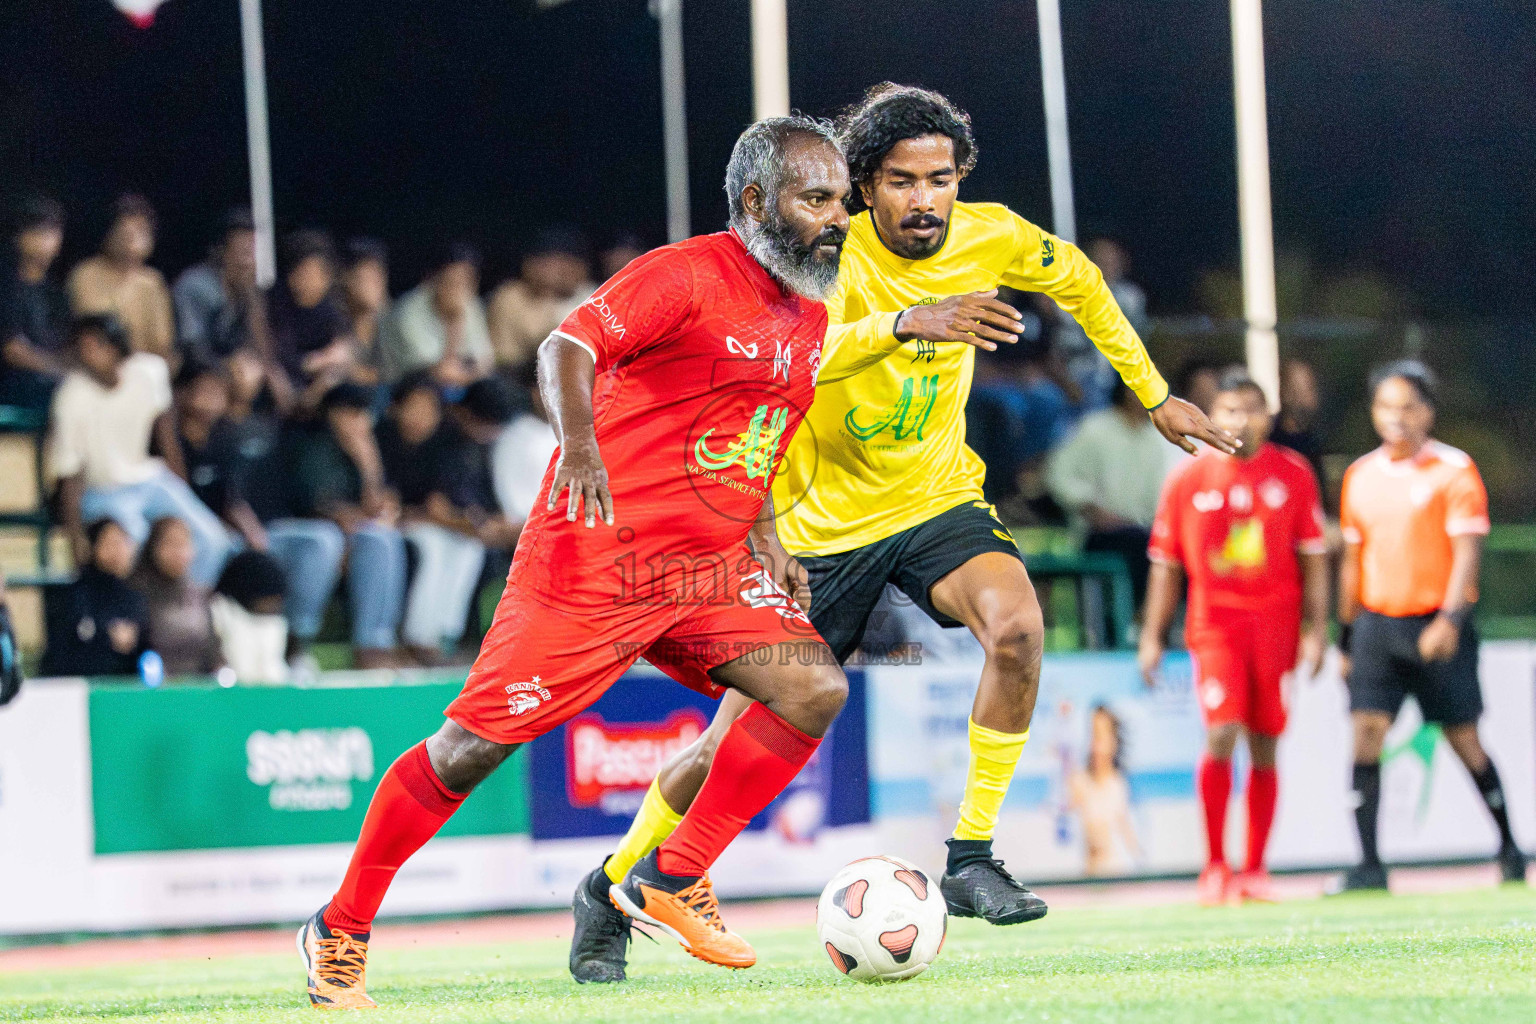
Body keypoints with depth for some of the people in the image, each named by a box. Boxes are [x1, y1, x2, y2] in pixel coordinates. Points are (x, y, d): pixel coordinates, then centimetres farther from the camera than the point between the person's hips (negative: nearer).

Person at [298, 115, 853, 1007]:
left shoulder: (810, 317, 14)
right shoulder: (686, 275, -12)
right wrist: (580, 444, -41)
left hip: (707, 569, 7)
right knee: (475, 745, -5)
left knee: (814, 690, -13)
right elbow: (569, 347, -24)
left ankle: (673, 882, -1)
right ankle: (339, 931, 11)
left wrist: (764, 531, 16)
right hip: (597, 556, -7)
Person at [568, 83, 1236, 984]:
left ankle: (971, 860, -17)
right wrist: (908, 321, -55)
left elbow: (1081, 283, 14)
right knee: (732, 746, -1)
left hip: (938, 501, 3)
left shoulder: (991, 238, -9)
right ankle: (610, 891, 23)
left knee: (1018, 627, -30)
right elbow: (785, 359, -42)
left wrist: (1155, 394, 15)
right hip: (827, 521, -3)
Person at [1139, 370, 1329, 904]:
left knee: (1264, 747, 3)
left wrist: (1316, 629, 1)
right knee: (1222, 731, -17)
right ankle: (1214, 866, -7)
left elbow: (1313, 557, 8)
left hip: (1276, 624, 2)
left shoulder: (1292, 474, 5)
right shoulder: (1188, 478, 3)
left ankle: (1254, 870, 12)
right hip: (1215, 622, -1)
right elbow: (1166, 564, 8)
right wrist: (1152, 636, 6)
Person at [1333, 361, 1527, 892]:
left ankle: (1509, 847, 21)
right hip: (1376, 624, 4)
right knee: (1366, 733, -10)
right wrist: (1347, 637, 16)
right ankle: (1368, 865, -11)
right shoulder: (1360, 476, 10)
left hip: (1438, 626, -4)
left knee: (1463, 739, 3)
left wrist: (1450, 619, -24)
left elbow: (1467, 551, -11)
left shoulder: (1455, 469, -4)